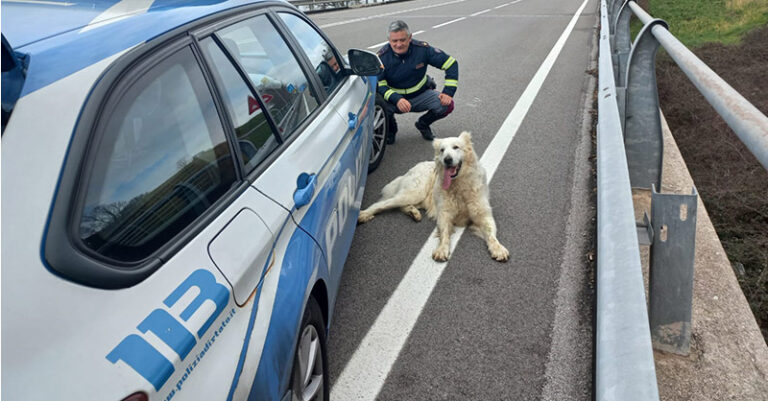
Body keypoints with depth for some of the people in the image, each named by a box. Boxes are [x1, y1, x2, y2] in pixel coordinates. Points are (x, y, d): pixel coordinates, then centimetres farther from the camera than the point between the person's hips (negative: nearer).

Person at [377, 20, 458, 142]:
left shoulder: (422, 49, -16)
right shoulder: (382, 56, -18)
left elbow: (451, 63, -11)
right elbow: (379, 85, -21)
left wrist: (449, 92, -21)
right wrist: (397, 99, -40)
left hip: (421, 95, 2)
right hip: (394, 97, -1)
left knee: (447, 105, -23)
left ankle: (423, 124, 10)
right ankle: (390, 129, 3)